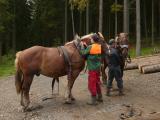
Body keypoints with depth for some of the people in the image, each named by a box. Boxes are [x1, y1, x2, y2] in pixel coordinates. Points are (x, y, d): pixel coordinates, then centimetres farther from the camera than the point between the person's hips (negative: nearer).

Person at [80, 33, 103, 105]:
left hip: (92, 68, -7)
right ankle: (100, 97, 29)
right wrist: (86, 46, 9)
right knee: (97, 83, 19)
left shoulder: (90, 47, -16)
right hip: (98, 68, 7)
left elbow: (83, 53, -8)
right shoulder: (99, 47, 4)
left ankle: (94, 100, 5)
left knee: (91, 84, 1)